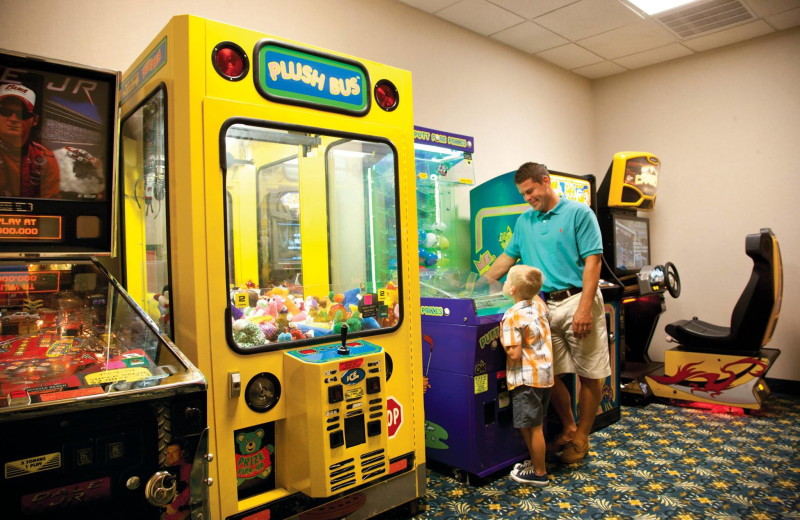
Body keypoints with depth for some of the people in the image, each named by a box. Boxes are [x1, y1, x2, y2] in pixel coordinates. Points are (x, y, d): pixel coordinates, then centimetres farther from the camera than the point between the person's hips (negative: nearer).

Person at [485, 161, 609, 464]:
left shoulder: (579, 213, -2)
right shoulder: (524, 222, 15)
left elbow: (592, 261, -9)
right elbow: (508, 257, 21)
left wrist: (584, 308, -17)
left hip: (577, 301, -5)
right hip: (545, 306, 5)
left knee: (590, 375, 3)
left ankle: (581, 437, 21)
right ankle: (568, 428, 29)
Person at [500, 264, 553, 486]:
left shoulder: (512, 316, -19)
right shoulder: (539, 304, 3)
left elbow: (515, 354, -22)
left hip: (527, 378, -9)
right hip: (545, 374, 9)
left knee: (533, 427, 4)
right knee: (531, 425, 21)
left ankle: (539, 473, 17)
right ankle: (535, 462, 34)